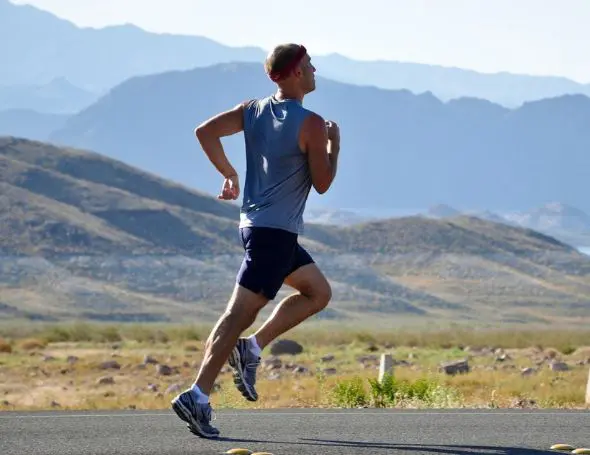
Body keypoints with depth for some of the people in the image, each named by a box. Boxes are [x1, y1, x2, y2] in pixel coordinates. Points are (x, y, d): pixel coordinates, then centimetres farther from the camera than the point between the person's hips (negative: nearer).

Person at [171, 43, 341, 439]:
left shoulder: (253, 110, 8)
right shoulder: (311, 124, -13)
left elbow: (205, 131, 3)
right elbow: (322, 184, -9)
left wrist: (228, 173, 13)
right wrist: (334, 145, 6)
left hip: (255, 223, 9)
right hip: (276, 231, -9)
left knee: (319, 292, 21)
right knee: (240, 313, -11)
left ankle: (252, 347, 10)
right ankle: (198, 396, -15)